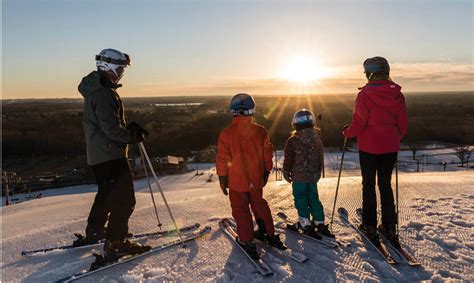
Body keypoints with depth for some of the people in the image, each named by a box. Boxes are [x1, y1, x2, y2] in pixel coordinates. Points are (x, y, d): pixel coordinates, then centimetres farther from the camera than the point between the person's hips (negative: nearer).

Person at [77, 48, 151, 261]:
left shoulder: (95, 89, 15)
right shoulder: (103, 93, -19)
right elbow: (112, 129, -24)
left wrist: (130, 127, 9)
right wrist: (135, 135, -10)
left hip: (97, 153, 11)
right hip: (110, 153, -11)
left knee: (107, 193, 25)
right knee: (124, 199, -7)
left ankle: (94, 233, 38)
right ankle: (115, 244, -3)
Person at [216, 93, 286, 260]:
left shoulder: (226, 134, -17)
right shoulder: (260, 131, -6)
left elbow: (223, 160, -11)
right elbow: (267, 155, 3)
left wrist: (222, 179, 0)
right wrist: (266, 172, 17)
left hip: (237, 181, -3)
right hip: (257, 179, 4)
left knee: (241, 210, 10)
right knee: (259, 204, 21)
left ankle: (247, 241, 16)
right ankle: (268, 233, 30)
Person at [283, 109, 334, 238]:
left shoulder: (292, 141, -14)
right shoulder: (317, 139, 2)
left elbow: (288, 159, -8)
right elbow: (321, 158, 11)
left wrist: (286, 172, 7)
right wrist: (318, 172, 23)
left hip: (298, 177, -5)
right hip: (313, 175, 5)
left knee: (301, 199, 5)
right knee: (313, 198, 14)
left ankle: (306, 224, 5)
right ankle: (319, 223, 16)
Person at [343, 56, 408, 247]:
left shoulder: (364, 95, -15)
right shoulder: (397, 94, -1)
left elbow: (358, 125, -15)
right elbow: (403, 125, 4)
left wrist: (347, 132, 5)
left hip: (369, 147, -4)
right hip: (390, 147, 4)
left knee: (368, 185, 9)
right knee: (385, 185, 15)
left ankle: (370, 227, 15)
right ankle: (390, 227, 19)